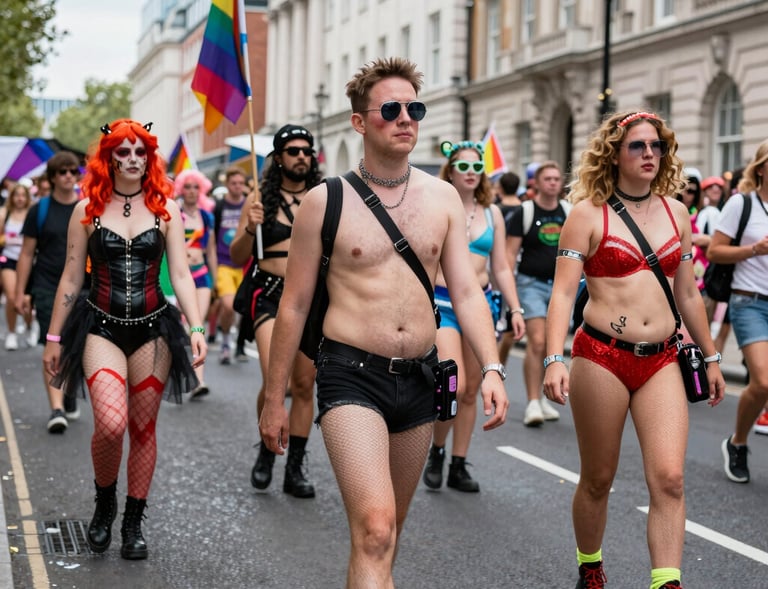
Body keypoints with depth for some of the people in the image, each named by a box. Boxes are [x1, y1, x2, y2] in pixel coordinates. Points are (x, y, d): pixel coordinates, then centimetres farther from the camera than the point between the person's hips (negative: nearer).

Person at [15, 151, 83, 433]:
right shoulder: (40, 210, 2)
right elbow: (27, 254, 3)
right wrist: (20, 293, -2)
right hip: (48, 289, -2)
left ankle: (69, 397, 32)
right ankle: (57, 409, -15)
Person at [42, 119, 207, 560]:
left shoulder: (165, 208, 3)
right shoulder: (88, 209, 3)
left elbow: (181, 274, 0)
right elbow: (72, 278, 7)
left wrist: (196, 328, -12)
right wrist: (55, 336, 8)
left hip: (153, 329, 1)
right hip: (101, 327, -1)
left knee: (144, 428, 5)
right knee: (111, 424, -18)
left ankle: (134, 522, 21)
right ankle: (105, 502, 11)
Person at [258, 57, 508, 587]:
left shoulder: (443, 197, 7)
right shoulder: (325, 202, -3)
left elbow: (466, 291, 4)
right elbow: (294, 306, 2)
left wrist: (491, 368, -11)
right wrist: (274, 399, 3)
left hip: (419, 378, 5)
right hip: (352, 376, -4)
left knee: (387, 530, 17)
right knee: (375, 527, -20)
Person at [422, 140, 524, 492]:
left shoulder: (492, 213, 10)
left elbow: (501, 268, 13)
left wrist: (515, 309, 7)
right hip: (442, 302, -4)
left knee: (471, 391, 7)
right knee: (454, 386, -17)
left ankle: (458, 466, 18)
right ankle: (436, 451, 8)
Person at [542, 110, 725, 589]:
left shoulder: (676, 213, 10)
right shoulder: (589, 214, -3)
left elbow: (688, 293, 18)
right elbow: (563, 292, -9)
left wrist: (710, 357, 21)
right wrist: (554, 360, -21)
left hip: (661, 360, 3)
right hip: (602, 357, -3)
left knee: (669, 478, -11)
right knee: (598, 479, 9)